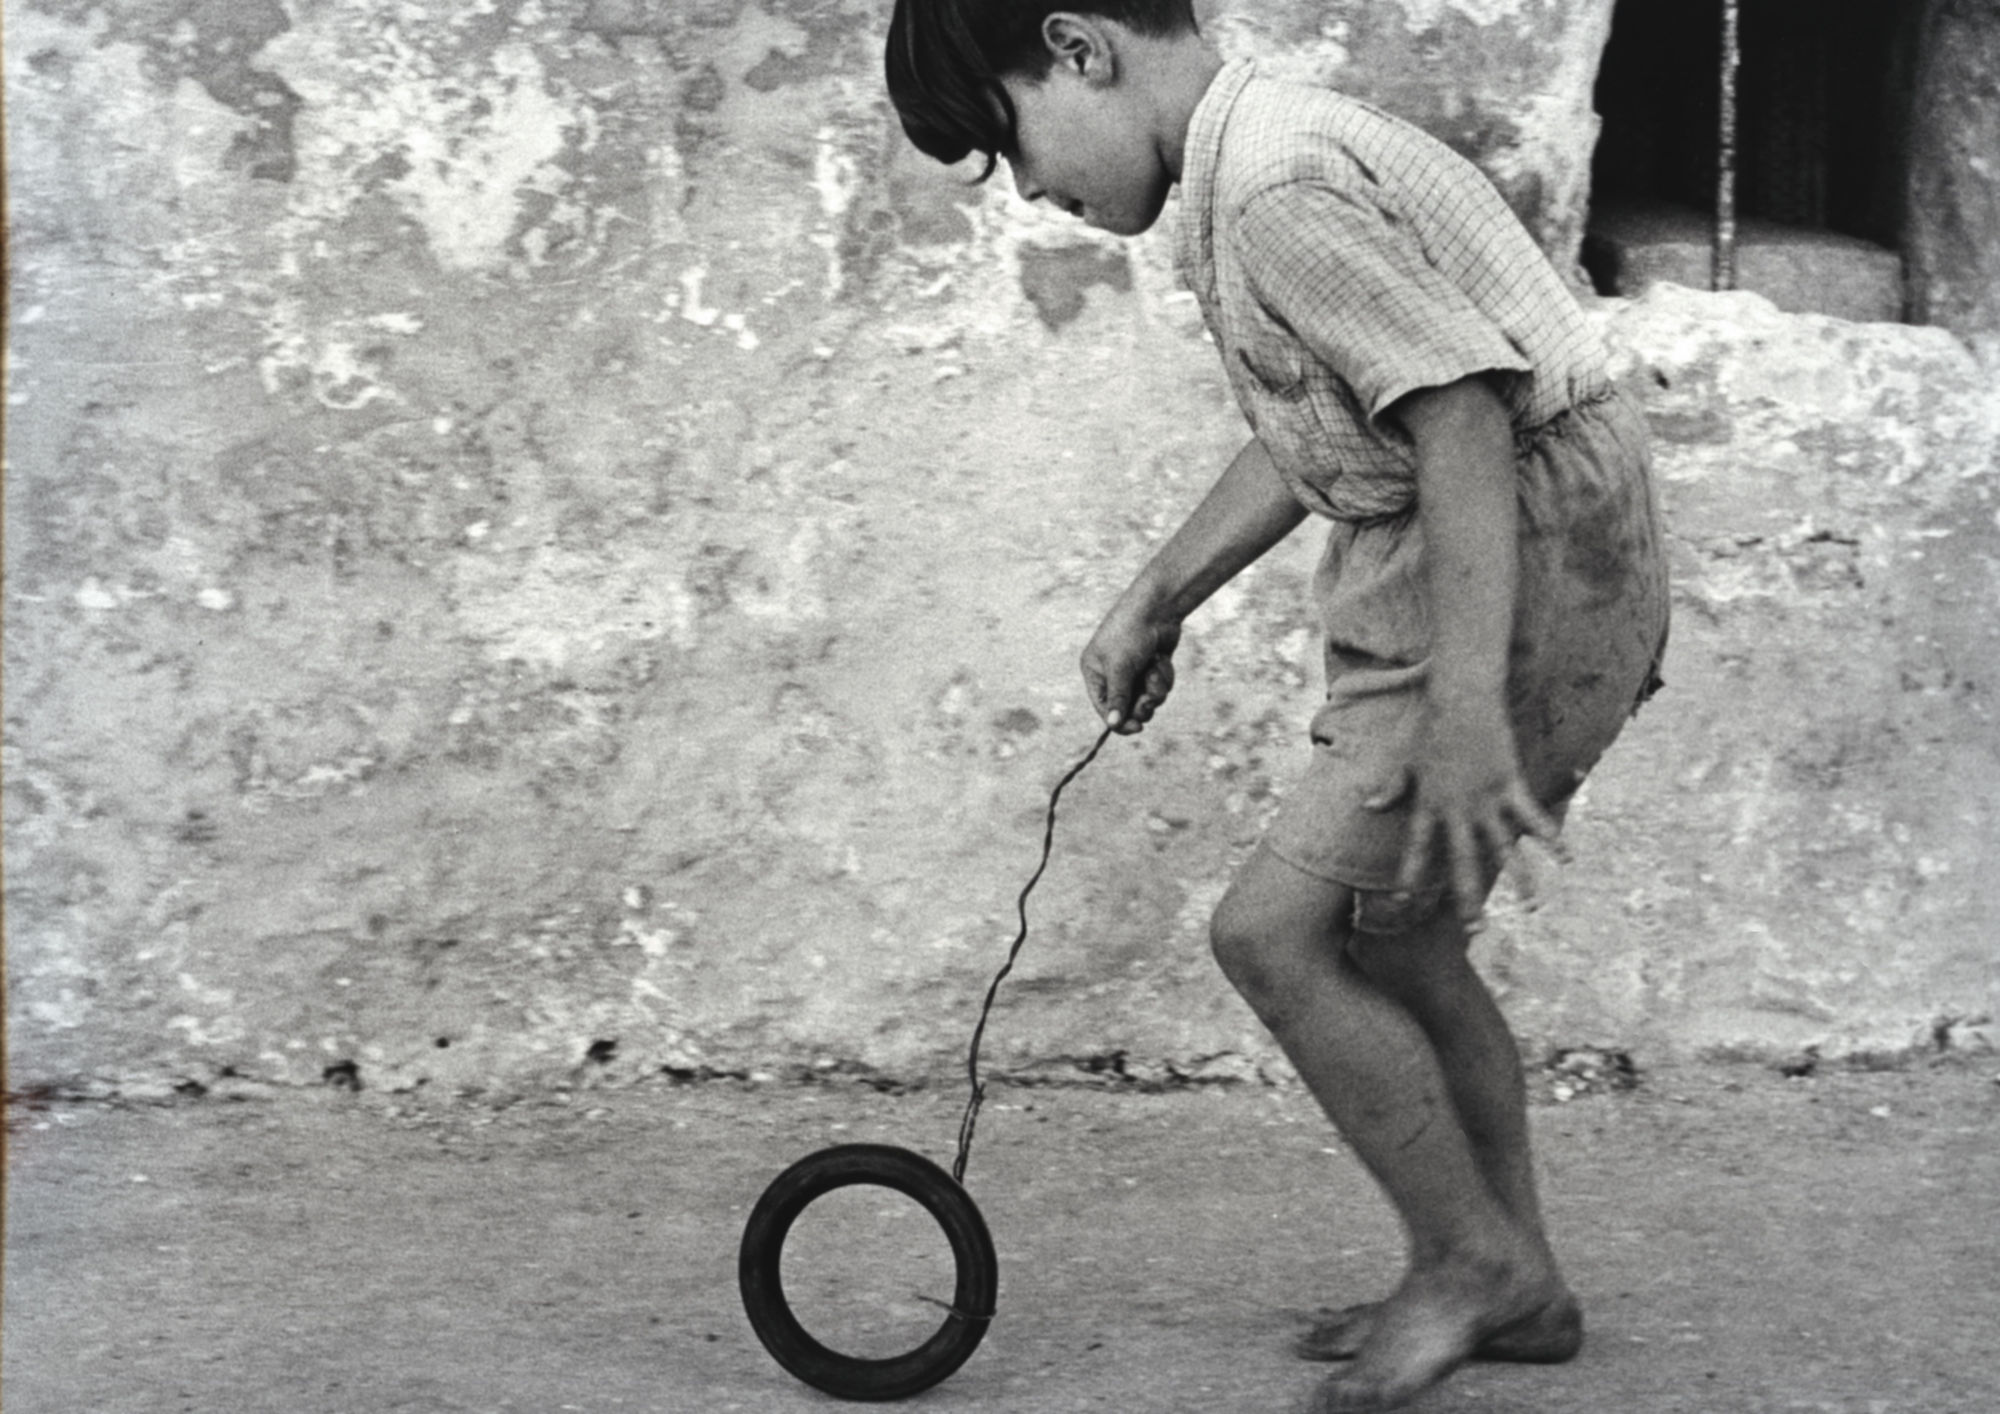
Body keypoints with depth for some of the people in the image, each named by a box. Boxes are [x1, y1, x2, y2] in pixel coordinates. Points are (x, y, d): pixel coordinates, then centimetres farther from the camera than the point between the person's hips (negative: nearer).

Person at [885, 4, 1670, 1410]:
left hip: (1525, 576, -10)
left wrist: (1463, 709, -29)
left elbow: (1461, 413, -26)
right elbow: (1306, 435, 25)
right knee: (1391, 938, 16)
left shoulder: (1276, 193, -19)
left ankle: (1472, 1257, 7)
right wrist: (1157, 597, 28)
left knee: (1277, 931, -8)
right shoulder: (1277, 153, 13)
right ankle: (1516, 1288, 27)